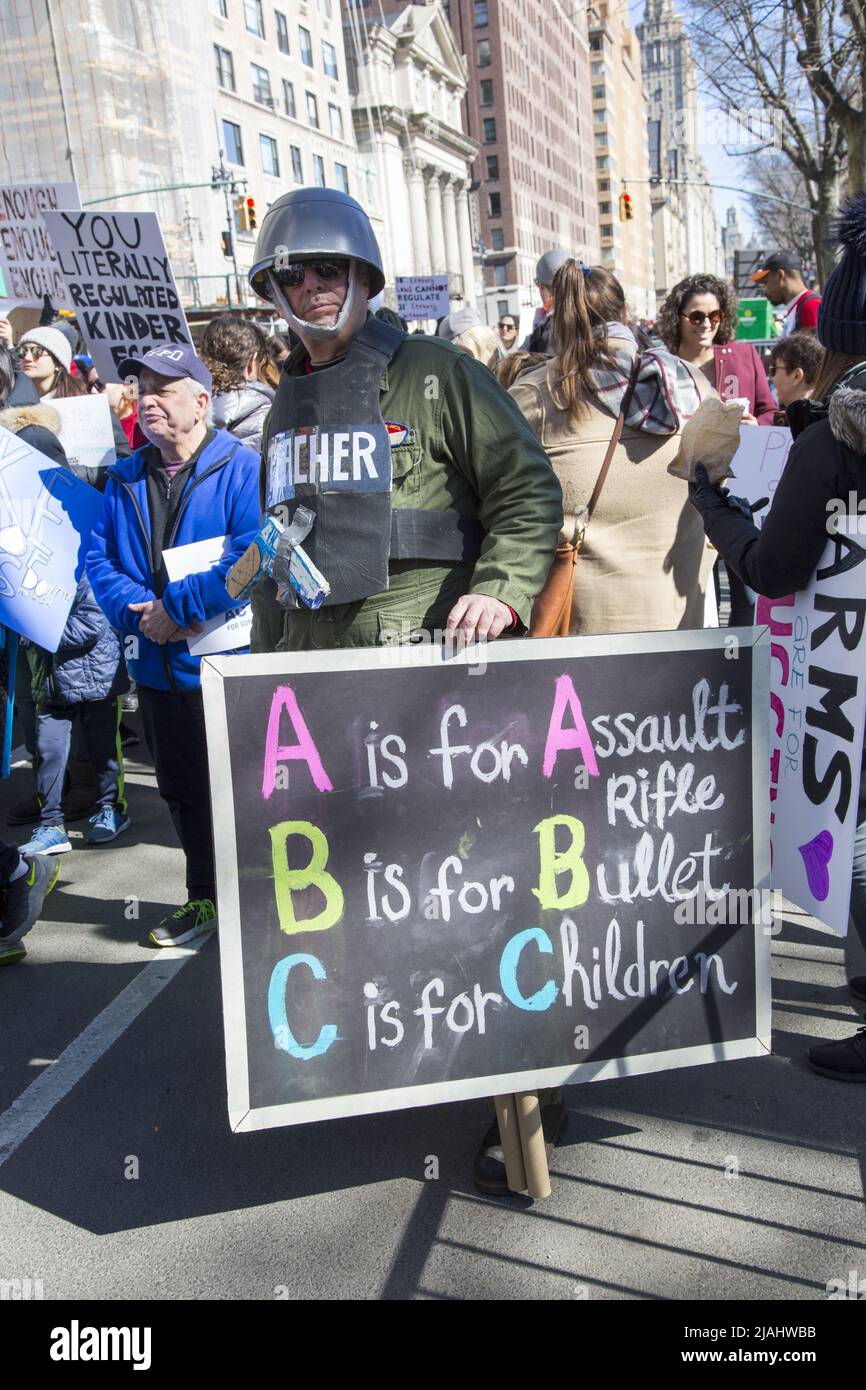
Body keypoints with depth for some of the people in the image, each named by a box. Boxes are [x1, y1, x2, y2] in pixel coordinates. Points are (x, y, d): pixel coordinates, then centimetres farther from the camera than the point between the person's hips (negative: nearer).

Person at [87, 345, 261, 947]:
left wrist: (178, 607, -20)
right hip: (157, 667, 7)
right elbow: (99, 558, 6)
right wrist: (138, 611, -13)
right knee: (183, 790, 18)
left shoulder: (243, 468, -10)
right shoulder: (127, 478, 10)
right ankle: (206, 897, 36)